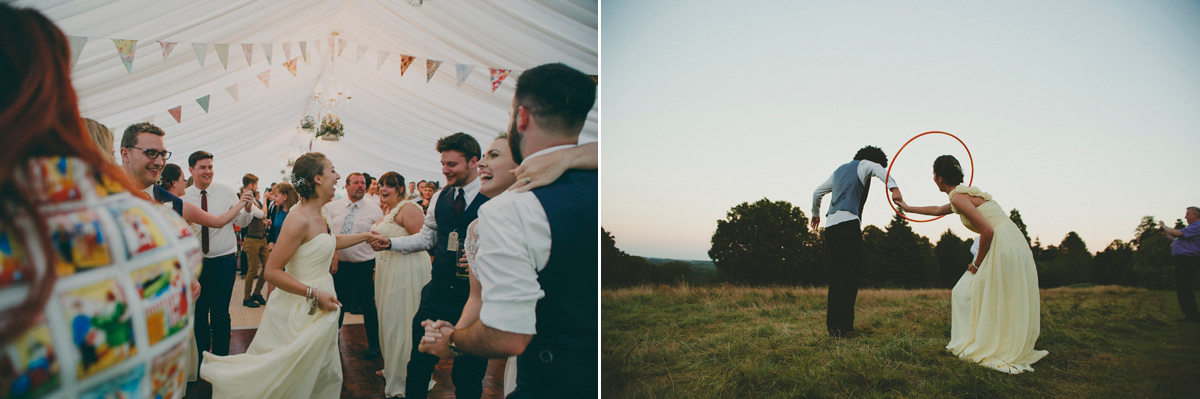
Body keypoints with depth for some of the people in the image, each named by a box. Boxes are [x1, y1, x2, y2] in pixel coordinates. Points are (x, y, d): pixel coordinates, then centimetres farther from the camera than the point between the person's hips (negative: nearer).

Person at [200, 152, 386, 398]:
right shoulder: (299, 219, -21)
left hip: (320, 311, 9)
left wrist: (366, 236, 30)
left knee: (325, 377, 15)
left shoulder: (317, 215, 6)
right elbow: (272, 271, -22)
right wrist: (315, 294, -23)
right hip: (301, 311, -9)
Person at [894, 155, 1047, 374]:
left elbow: (987, 230, -21)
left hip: (1003, 247, -9)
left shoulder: (958, 197, -12)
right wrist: (908, 208, 51)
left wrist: (978, 262, -8)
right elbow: (937, 210, 39)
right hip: (1013, 246, 9)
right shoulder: (964, 193, 19)